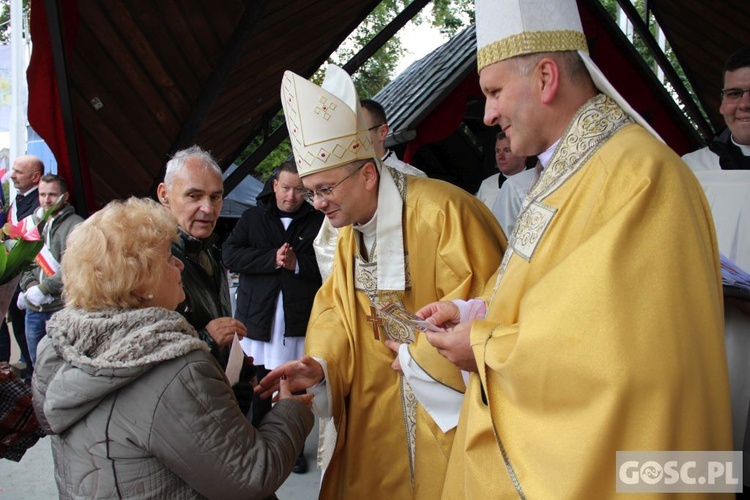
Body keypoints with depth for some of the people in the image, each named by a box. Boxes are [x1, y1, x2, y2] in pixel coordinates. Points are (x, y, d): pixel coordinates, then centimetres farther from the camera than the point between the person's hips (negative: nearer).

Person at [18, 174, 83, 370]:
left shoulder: (75, 225, -9)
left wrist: (43, 289, -15)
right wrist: (30, 285, -3)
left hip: (61, 309, -7)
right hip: (33, 309, 7)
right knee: (37, 365, 18)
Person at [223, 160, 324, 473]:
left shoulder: (317, 221, 4)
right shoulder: (252, 218, 9)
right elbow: (230, 255, -4)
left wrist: (298, 264, -15)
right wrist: (272, 259, -13)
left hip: (300, 321, -1)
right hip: (260, 318, 1)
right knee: (262, 386, 6)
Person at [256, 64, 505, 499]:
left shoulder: (440, 211, -21)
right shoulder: (349, 231, 3)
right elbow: (337, 307, 5)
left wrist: (415, 356, -14)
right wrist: (320, 365, -13)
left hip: (452, 402, -6)